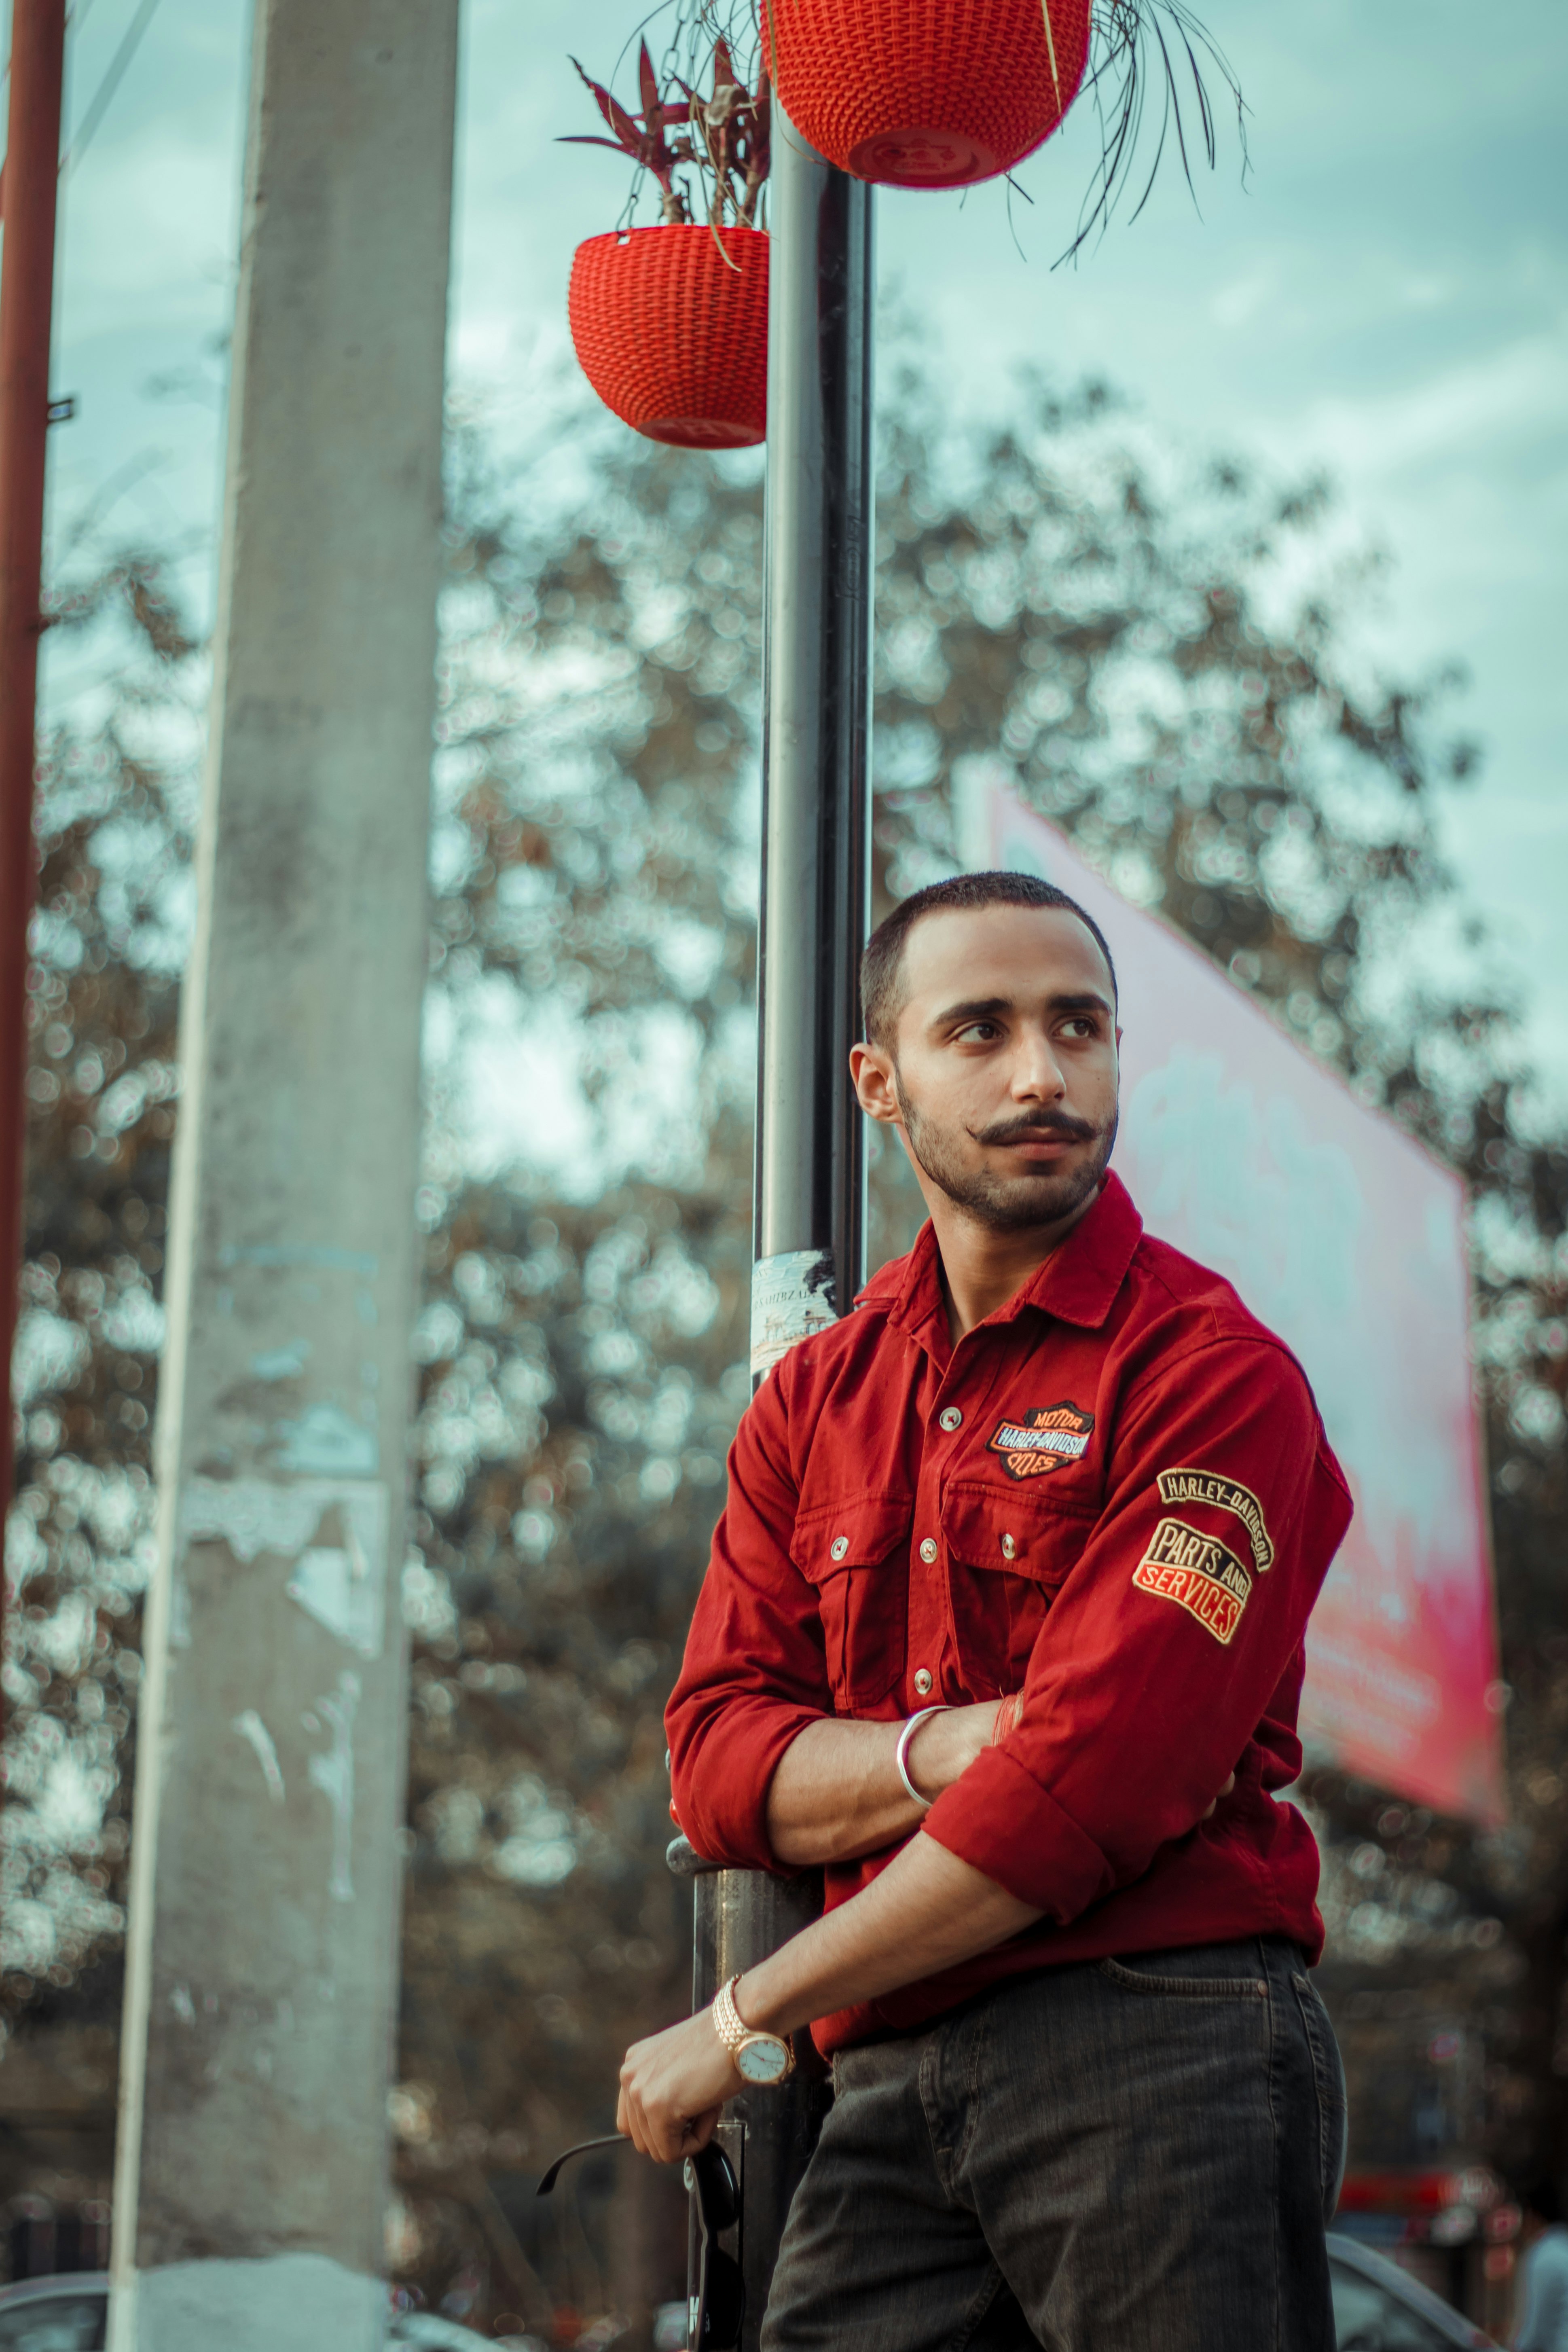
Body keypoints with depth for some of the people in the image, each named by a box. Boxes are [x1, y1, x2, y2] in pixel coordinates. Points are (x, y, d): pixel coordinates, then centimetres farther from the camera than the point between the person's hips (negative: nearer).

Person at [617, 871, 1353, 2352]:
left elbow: (1098, 1783, -14)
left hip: (1160, 2056, -4)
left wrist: (746, 2023, -8)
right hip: (894, 2087, 5)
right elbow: (718, 1759, 8)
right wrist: (948, 1751, -15)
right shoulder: (814, 1401, 15)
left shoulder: (1214, 1372, -5)